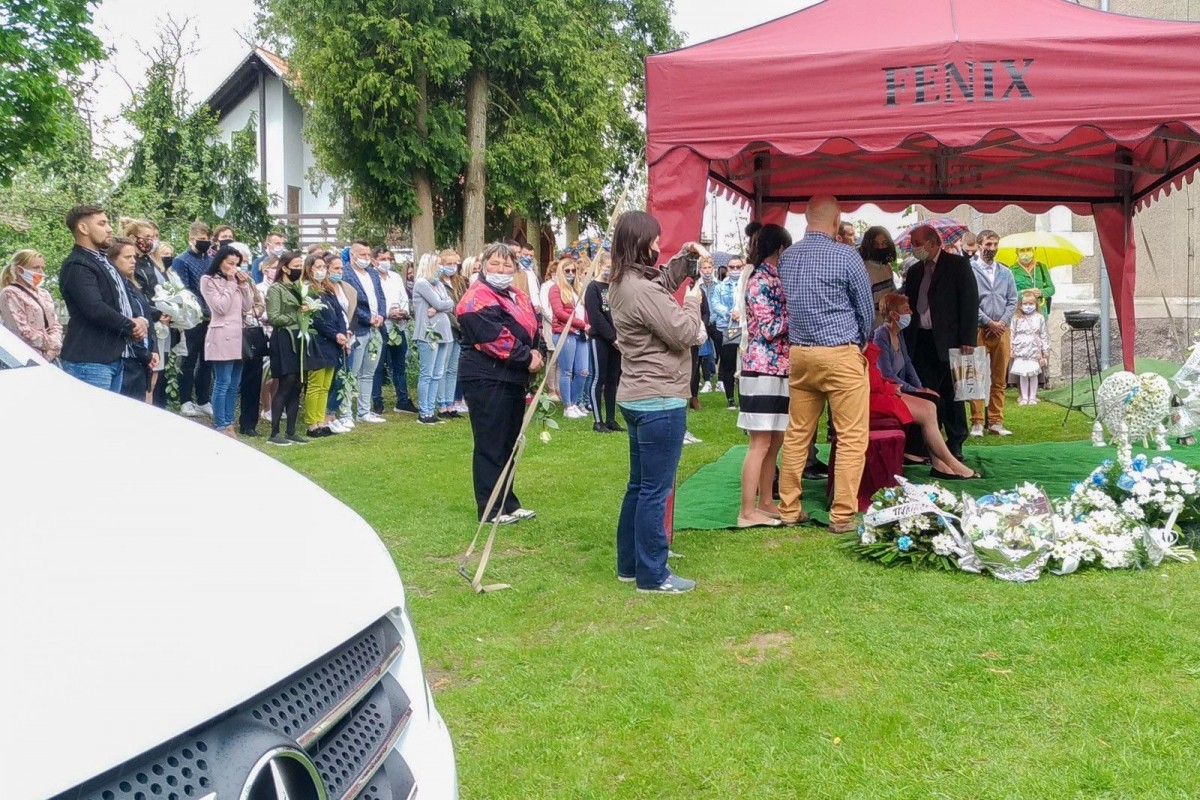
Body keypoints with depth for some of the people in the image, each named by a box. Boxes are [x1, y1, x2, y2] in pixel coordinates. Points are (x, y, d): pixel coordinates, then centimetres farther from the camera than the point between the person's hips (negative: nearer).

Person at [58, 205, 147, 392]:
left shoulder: (103, 261, 19)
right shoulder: (77, 266, -13)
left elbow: (120, 300, 24)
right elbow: (95, 309, -24)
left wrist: (137, 321, 1)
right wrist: (132, 327, -9)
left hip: (114, 358, 10)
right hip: (89, 362, -10)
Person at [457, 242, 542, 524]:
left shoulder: (518, 298, 16)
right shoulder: (477, 299, -13)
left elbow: (533, 329, 13)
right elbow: (496, 339, -22)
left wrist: (536, 353, -7)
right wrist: (527, 358, -15)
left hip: (513, 380, 9)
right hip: (487, 381, -9)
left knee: (509, 444, 15)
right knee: (490, 446, -4)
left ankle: (508, 503, 25)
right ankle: (491, 509, 3)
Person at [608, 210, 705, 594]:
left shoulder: (623, 284, 10)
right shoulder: (642, 290, -22)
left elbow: (664, 279, 30)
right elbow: (684, 334, -19)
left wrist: (686, 254, 16)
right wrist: (692, 302, -2)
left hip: (638, 397, 11)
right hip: (659, 400, -10)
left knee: (639, 485, 18)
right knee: (655, 490, -3)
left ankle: (629, 563, 26)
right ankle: (652, 575, 4)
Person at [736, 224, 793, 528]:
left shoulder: (773, 279, 16)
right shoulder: (761, 281, -12)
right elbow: (769, 329, -16)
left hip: (777, 370, 9)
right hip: (763, 370, -9)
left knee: (774, 442, 13)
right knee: (761, 443, -7)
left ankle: (766, 502, 22)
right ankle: (748, 511, -3)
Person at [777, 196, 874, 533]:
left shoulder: (786, 257, 4)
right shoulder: (846, 256, -10)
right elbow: (866, 309, 0)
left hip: (799, 354, 6)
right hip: (841, 354, -5)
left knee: (796, 435, 11)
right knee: (851, 438, 1)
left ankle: (789, 509, 17)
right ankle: (842, 515, 1)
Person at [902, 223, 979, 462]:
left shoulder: (958, 265, -1)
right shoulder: (914, 271, 16)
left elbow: (970, 301, -6)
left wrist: (968, 339, -13)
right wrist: (906, 341, 6)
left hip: (948, 341, -4)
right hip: (921, 342, 4)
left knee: (951, 394, 2)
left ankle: (955, 444, 10)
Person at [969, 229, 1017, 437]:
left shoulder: (1006, 272, 14)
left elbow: (1012, 301, 11)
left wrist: (1002, 322, -5)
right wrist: (989, 322, -10)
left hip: (1001, 330, 5)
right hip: (978, 329, -5)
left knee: (999, 379, 6)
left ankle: (996, 422, 10)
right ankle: (977, 422, 0)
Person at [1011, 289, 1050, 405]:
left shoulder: (1039, 318, 3)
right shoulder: (1016, 318, 2)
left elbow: (1044, 336, 6)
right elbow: (1012, 334, 4)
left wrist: (1046, 351, 5)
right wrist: (1010, 350, 2)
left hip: (1034, 351, 0)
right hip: (1020, 351, 0)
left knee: (1033, 374, 3)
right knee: (1022, 375, 3)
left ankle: (1032, 397, 12)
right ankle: (1024, 397, 10)